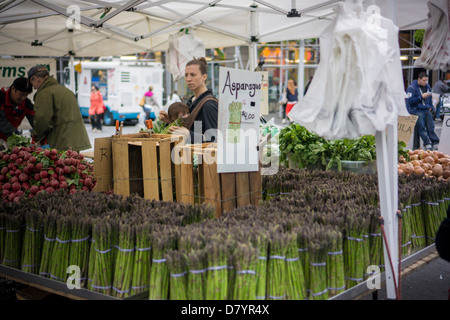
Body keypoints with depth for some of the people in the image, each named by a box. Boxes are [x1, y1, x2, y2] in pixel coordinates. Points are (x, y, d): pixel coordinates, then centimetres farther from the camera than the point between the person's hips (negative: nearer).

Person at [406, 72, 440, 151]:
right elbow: (410, 101, -15)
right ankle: (427, 145, -26)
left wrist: (430, 107, 17)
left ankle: (436, 144, -17)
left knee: (431, 127, -12)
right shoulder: (412, 88, -5)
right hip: (415, 110, -6)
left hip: (425, 110, 6)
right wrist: (421, 97, -17)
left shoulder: (427, 87, 18)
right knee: (421, 127, -22)